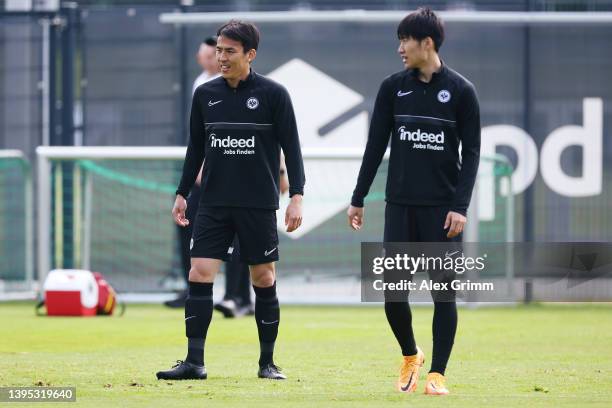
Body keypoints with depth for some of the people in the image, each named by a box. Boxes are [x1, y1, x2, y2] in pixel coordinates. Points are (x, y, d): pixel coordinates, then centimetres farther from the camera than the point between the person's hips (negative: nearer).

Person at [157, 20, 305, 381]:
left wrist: (297, 196, -10)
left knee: (264, 279, 2)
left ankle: (268, 362, 13)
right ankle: (194, 362, -5)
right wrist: (182, 194, 14)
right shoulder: (205, 94, 7)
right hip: (214, 203, 3)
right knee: (199, 275, -6)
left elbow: (291, 147, -3)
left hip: (259, 204, -3)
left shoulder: (273, 94, -4)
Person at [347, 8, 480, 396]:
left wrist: (460, 207, -11)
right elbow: (376, 145, 9)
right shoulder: (393, 87, 5)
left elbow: (471, 153, -3)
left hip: (442, 207, -2)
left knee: (443, 291, -2)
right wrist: (358, 199, 7)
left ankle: (437, 374, 5)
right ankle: (410, 356, 24)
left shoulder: (461, 91, -2)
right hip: (400, 204, 3)